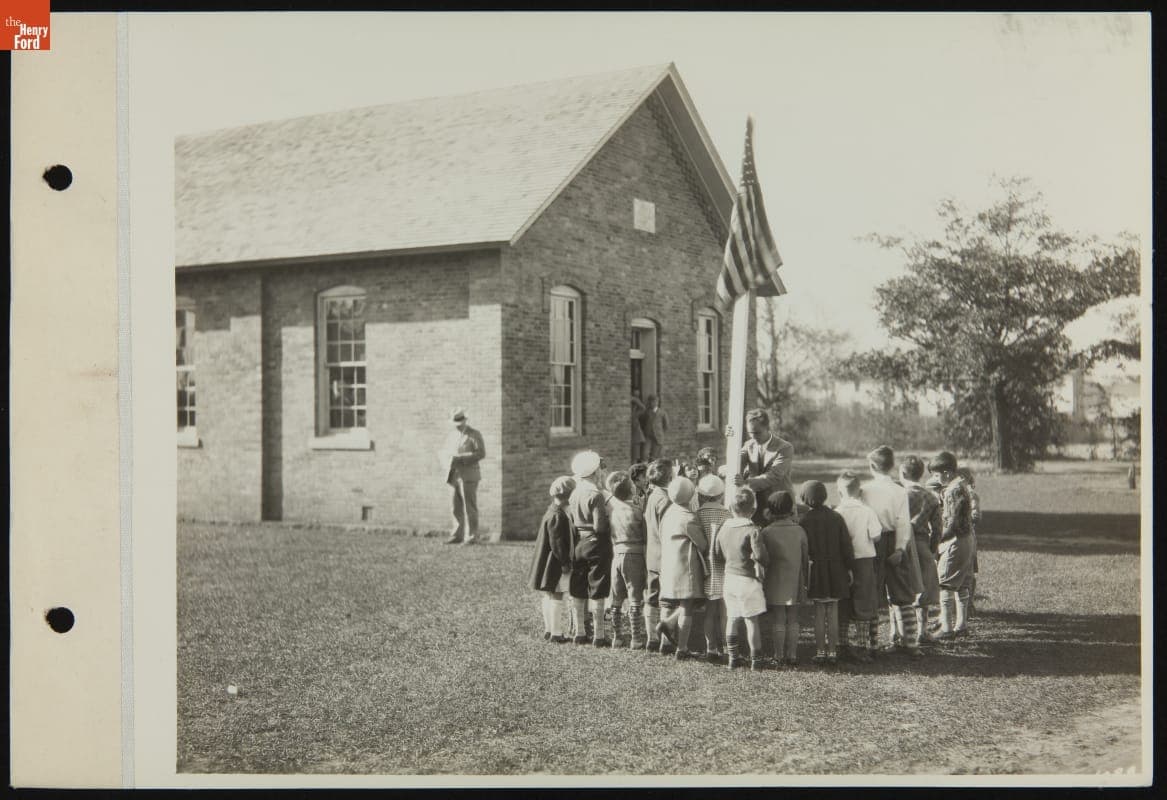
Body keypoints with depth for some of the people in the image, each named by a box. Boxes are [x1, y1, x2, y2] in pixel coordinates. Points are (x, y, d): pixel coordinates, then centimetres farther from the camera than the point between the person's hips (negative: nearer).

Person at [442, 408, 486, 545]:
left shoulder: (474, 435, -2)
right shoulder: (452, 435, 16)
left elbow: (481, 453, -11)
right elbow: (443, 452, 18)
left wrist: (461, 458, -18)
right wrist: (448, 460, -6)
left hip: (468, 476, -5)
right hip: (453, 476, 6)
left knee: (469, 508, -5)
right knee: (457, 508, 6)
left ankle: (471, 536, -1)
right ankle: (457, 535, 12)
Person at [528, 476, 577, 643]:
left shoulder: (551, 513, 11)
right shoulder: (557, 516, -21)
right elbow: (557, 543, -23)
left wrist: (565, 561, 22)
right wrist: (565, 562, -19)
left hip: (548, 563, 10)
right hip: (555, 564, -10)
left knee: (549, 597, 15)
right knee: (556, 596, -5)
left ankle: (548, 630, 24)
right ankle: (556, 633, -1)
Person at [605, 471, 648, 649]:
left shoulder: (611, 505, 0)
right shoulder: (637, 511, -12)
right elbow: (644, 540, -7)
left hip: (616, 555, 5)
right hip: (633, 556, -5)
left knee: (616, 601, 12)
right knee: (635, 600, 1)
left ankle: (617, 638, 17)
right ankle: (636, 639, 3)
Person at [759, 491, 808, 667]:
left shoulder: (767, 532, -11)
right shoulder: (799, 531, -3)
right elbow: (805, 558, 4)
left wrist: (761, 582, 5)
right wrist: (804, 580, 16)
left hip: (774, 584, -2)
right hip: (794, 584, 3)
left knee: (777, 621, 4)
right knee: (792, 620, 10)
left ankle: (778, 656, 6)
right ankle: (792, 655, 11)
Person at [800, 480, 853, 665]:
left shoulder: (804, 521, -9)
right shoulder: (836, 518, -3)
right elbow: (846, 545, 0)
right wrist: (848, 567, 9)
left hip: (815, 572, -2)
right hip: (835, 571, 2)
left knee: (819, 613, 4)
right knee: (833, 612, 8)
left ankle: (820, 652, 5)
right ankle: (832, 652, 10)